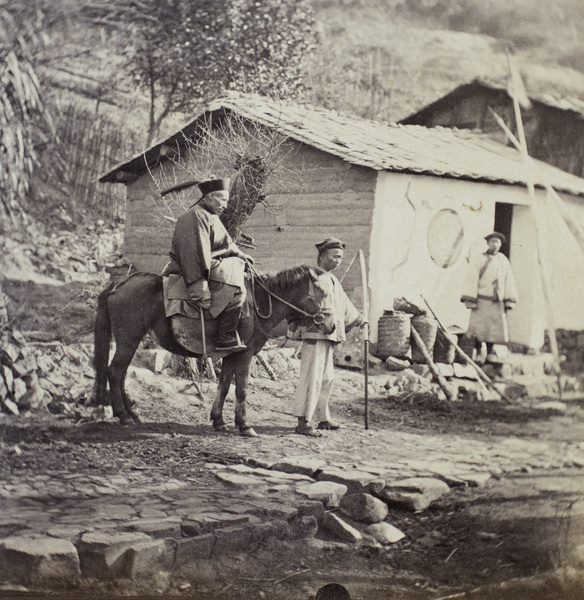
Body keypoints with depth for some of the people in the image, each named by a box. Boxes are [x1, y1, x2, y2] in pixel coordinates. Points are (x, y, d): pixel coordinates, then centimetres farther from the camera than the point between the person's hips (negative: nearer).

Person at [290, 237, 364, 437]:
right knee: (312, 377, -12)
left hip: (329, 336, 10)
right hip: (315, 333, -10)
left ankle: (323, 418, 27)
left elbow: (343, 304, 33)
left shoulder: (333, 281, 20)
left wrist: (357, 319, 39)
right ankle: (303, 422, -12)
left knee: (327, 378, 16)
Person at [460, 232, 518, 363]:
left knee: (495, 328, 2)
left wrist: (508, 301, 8)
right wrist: (470, 300, -11)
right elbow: (471, 280, -5)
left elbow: (509, 281, 13)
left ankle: (490, 352, 14)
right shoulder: (479, 260, -1)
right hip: (481, 301, -4)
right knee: (479, 327, -5)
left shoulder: (504, 261, 11)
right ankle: (478, 352, 7)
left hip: (497, 302, 4)